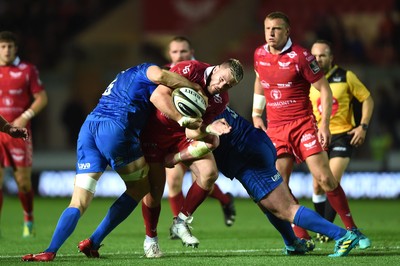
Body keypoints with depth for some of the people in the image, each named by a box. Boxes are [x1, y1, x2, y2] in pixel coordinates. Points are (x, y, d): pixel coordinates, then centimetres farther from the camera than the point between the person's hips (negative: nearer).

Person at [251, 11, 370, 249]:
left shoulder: (300, 56, -12)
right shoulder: (259, 55, 5)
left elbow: (325, 89, -7)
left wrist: (325, 125, -14)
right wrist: (256, 114, 18)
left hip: (303, 125, -5)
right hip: (275, 129, 5)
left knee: (325, 179, -11)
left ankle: (352, 230, 3)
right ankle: (303, 239, 3)